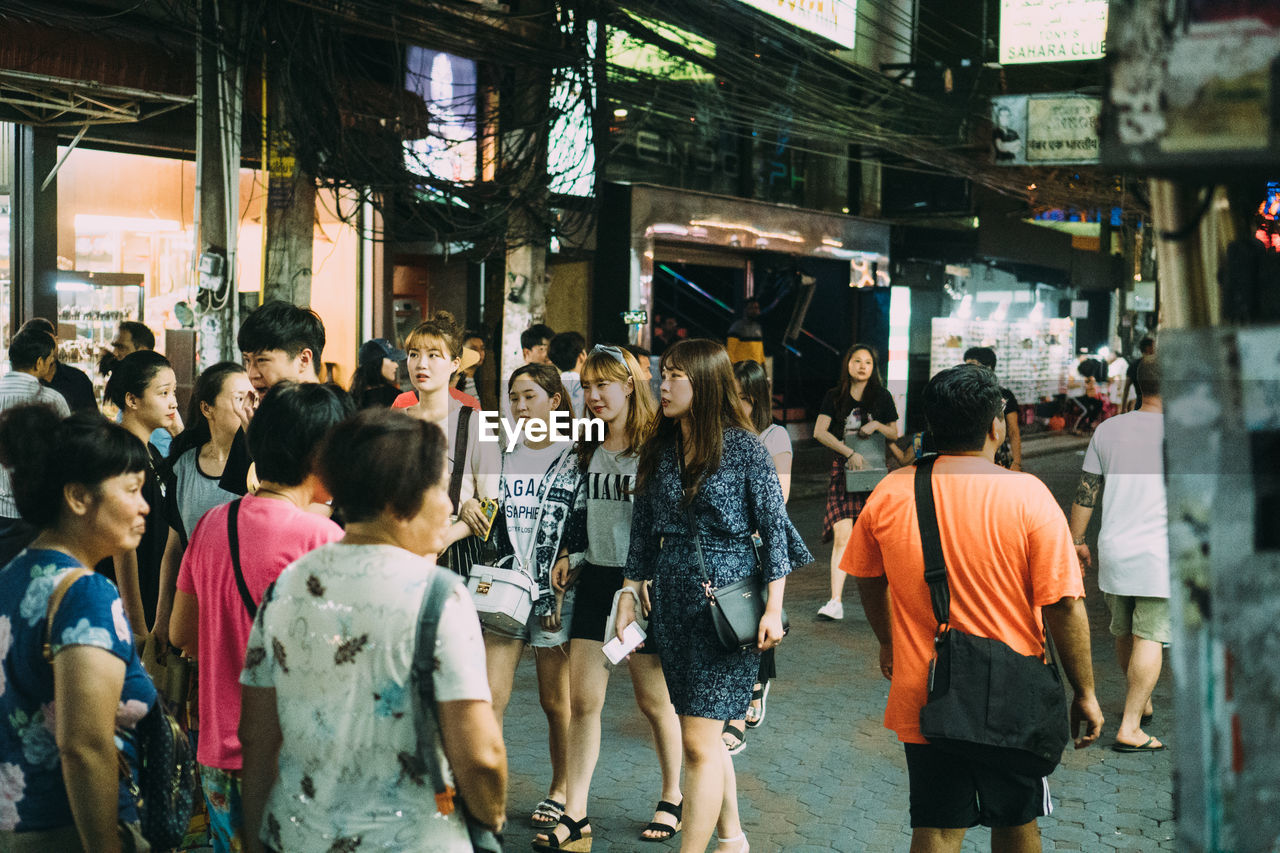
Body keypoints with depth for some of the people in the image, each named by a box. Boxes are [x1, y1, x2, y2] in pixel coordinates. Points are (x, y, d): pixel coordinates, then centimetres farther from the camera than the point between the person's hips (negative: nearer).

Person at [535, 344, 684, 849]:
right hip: (595, 580, 6)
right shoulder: (588, 447, 10)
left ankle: (673, 797, 27)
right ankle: (575, 812, 8)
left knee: (654, 701, 8)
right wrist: (572, 557, 9)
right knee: (582, 700, 3)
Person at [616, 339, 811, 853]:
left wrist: (773, 610, -11)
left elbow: (774, 528, -7)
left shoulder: (743, 447, -8)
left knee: (699, 741, -8)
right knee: (704, 736, 14)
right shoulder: (658, 449, 8)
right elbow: (643, 530, 14)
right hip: (672, 599, 6)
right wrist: (630, 593, 10)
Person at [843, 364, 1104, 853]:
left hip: (924, 700, 2)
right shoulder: (1027, 495, -15)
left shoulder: (890, 493, -5)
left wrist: (888, 643, 28)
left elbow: (867, 579, 10)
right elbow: (1065, 606, -14)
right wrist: (1084, 693, -3)